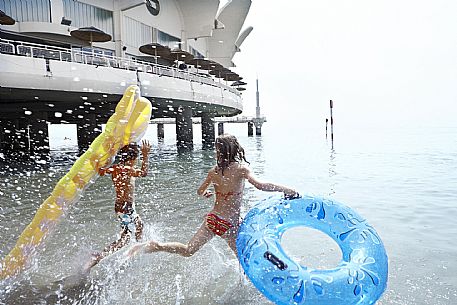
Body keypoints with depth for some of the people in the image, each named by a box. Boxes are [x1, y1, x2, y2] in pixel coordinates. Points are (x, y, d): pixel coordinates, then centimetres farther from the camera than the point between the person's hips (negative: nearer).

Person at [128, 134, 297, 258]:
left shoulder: (214, 171, 1)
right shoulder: (241, 168, -14)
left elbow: (200, 192, 15)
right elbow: (260, 185, -27)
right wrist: (285, 189, -17)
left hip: (212, 218, 5)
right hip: (230, 223, -4)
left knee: (188, 250, 14)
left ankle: (155, 245, 1)